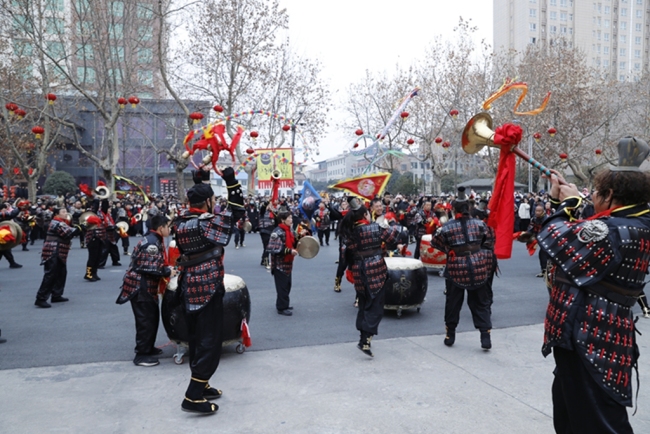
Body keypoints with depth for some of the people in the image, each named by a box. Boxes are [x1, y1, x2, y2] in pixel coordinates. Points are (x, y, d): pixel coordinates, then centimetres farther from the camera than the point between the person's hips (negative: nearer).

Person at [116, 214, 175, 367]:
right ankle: (141, 355, 6)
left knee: (152, 317, 19)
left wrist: (167, 269, 7)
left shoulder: (153, 240, 12)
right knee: (146, 320, -3)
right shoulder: (152, 243, -20)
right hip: (140, 287, -11)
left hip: (145, 286, 11)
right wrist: (167, 271, -17)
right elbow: (149, 267, -27)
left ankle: (148, 348, 32)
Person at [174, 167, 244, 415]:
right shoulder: (209, 223, -17)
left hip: (189, 289, 8)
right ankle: (193, 397, -1)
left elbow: (197, 203, 24)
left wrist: (200, 180, 22)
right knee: (210, 342, -1)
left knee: (197, 340, 18)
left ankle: (200, 386, 31)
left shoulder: (182, 223, 5)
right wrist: (231, 181, -9)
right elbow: (237, 210, -10)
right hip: (208, 290, -8)